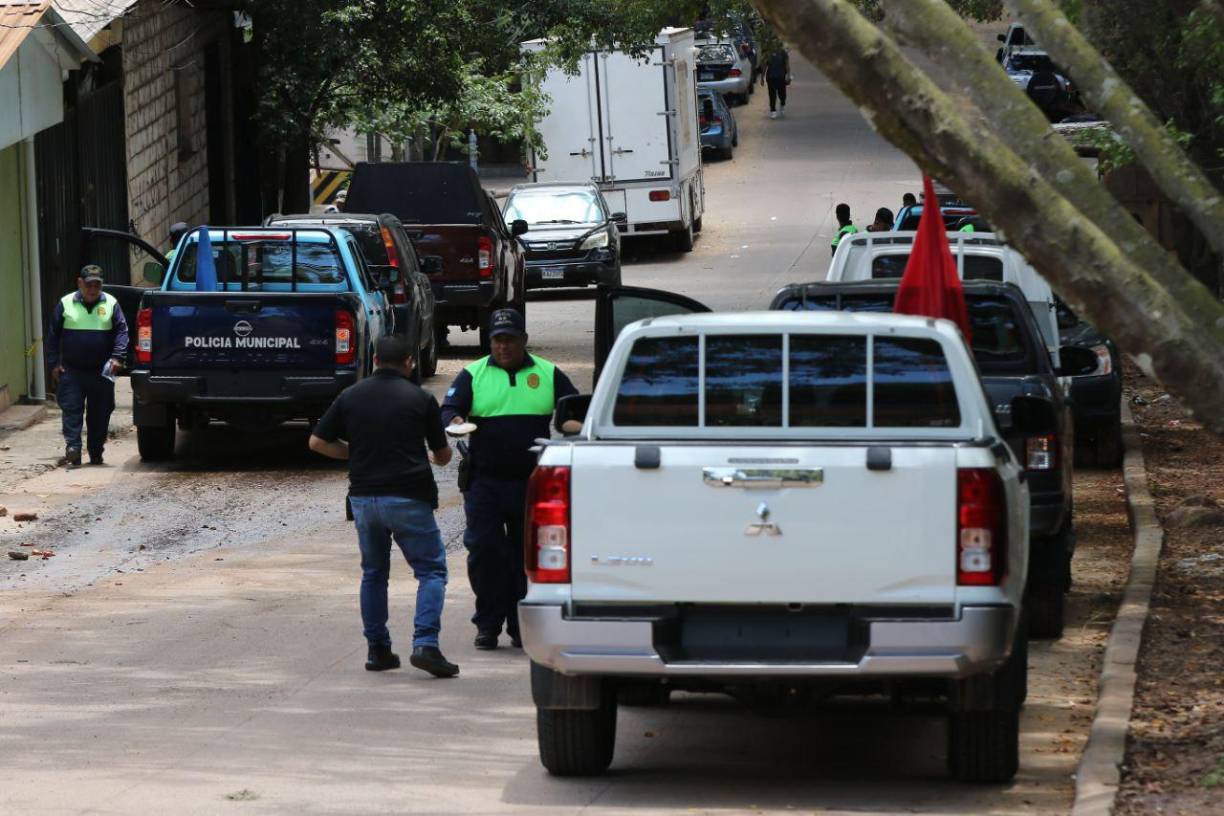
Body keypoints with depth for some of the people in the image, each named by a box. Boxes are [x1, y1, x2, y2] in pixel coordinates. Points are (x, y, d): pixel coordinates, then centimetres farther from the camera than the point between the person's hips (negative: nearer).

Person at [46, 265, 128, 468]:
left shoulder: (110, 304, 4)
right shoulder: (66, 304, 3)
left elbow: (121, 331, 2)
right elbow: (53, 335, 6)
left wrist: (118, 357, -12)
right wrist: (54, 363, 0)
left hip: (101, 371, 1)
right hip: (71, 371, -1)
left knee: (100, 413, 5)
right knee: (72, 410, -10)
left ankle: (96, 453, 15)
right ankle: (72, 449, -14)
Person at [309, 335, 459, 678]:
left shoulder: (350, 396, 4)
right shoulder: (420, 399, -2)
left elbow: (318, 442, 6)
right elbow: (443, 454, 7)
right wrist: (436, 458, 31)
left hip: (364, 497, 3)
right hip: (408, 497, -3)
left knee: (373, 573, 18)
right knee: (431, 570, 3)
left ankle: (378, 650, 17)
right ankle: (425, 644, -14)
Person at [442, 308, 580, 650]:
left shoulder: (548, 375, 10)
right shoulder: (473, 375, 8)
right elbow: (448, 409, -1)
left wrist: (576, 423, -13)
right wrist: (454, 421, -25)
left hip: (531, 482, 1)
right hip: (484, 480, -1)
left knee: (527, 556, 3)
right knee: (483, 549, -7)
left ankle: (521, 628, 11)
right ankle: (488, 625, 3)